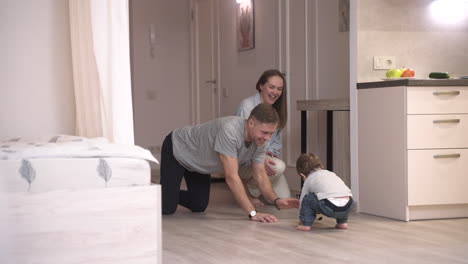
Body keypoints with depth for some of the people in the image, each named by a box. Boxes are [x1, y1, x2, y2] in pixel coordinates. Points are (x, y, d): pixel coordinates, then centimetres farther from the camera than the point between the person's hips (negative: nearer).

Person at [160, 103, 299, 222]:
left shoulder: (260, 140, -18)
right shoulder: (230, 131, -42)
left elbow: (260, 175, -10)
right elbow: (232, 177, -42)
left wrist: (276, 200, -28)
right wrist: (252, 213, -45)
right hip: (177, 149, -7)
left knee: (198, 207, 4)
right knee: (167, 208, -15)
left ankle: (170, 193, 32)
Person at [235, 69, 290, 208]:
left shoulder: (277, 109, 7)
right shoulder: (246, 106, -16)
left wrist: (271, 153, -9)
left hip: (266, 157, 7)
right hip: (244, 160, -7)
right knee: (278, 166, -35)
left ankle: (251, 182, 21)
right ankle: (250, 192, -8)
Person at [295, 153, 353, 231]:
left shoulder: (308, 181, 21)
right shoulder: (331, 174, 35)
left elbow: (302, 202, 29)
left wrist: (303, 221, 46)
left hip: (330, 208, -5)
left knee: (307, 198, 14)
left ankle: (306, 224, 12)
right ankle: (342, 222, 31)